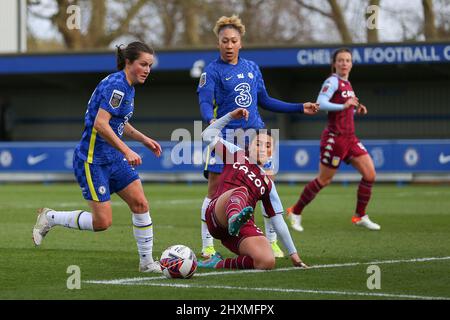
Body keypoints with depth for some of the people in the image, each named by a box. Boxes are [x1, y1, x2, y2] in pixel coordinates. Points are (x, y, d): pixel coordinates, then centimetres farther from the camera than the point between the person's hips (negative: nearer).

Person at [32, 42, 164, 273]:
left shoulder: (127, 87, 12)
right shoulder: (116, 85, -18)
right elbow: (100, 124, -27)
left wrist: (143, 139, 16)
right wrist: (127, 151, -27)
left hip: (113, 159, 9)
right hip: (92, 161, -9)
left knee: (140, 204, 0)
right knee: (102, 221, -7)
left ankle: (146, 262, 9)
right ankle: (50, 218, 12)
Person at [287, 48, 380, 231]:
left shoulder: (347, 84, 13)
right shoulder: (332, 81, -12)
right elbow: (320, 104, -26)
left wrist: (357, 109, 7)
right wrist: (344, 106, -31)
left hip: (350, 138, 8)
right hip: (335, 138, -8)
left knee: (370, 174, -2)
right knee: (324, 180, 0)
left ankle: (360, 216, 10)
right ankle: (295, 212, 17)